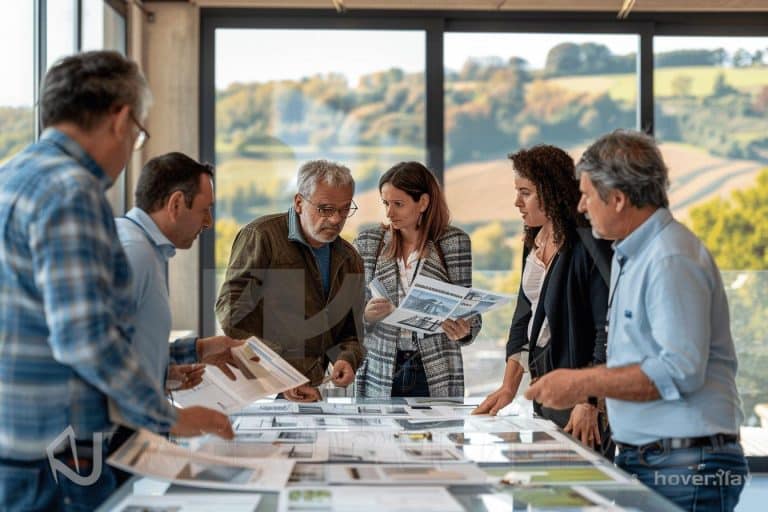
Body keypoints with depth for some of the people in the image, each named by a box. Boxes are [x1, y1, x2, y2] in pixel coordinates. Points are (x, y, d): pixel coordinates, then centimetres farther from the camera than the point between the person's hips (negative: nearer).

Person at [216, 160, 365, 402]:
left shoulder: (350, 260, 15)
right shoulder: (261, 236, -5)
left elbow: (351, 332, 24)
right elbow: (231, 309, -11)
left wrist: (346, 359, 0)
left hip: (309, 391, 6)